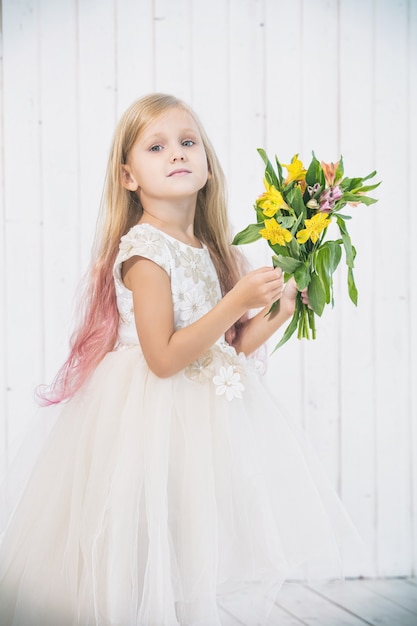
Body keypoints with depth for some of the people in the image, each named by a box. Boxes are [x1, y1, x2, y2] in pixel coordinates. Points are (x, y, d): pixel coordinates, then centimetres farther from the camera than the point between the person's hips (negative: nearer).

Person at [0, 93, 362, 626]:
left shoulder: (207, 251, 9)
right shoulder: (144, 250, -15)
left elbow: (224, 350, 12)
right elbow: (164, 357, -22)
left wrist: (277, 310, 2)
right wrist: (236, 303, -23)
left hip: (205, 413, 8)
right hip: (154, 417, -8)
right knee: (156, 581, -3)